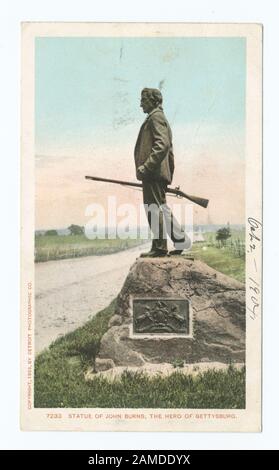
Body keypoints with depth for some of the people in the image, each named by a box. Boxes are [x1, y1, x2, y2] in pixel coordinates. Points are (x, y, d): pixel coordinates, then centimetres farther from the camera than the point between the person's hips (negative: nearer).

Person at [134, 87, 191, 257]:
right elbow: (169, 150, 26)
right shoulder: (161, 118, 26)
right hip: (159, 172, 10)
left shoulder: (156, 116, -5)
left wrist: (146, 166, -26)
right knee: (162, 208, 13)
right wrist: (169, 176, 25)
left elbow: (162, 145, -20)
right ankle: (181, 240, 17)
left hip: (153, 173, -10)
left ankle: (159, 247, -5)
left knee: (155, 209, -8)